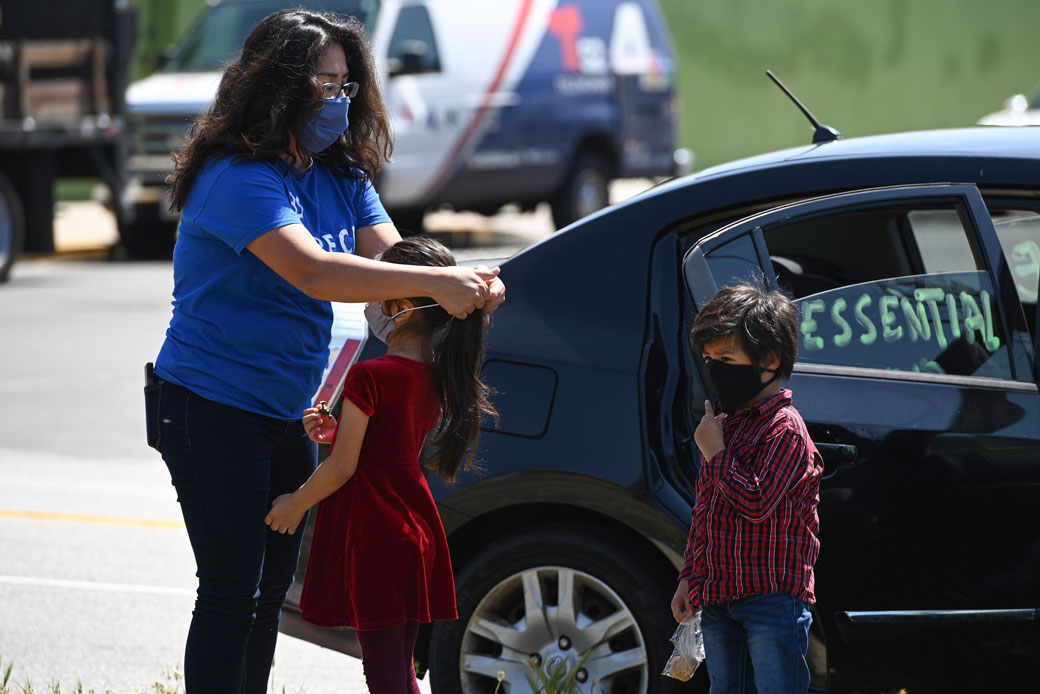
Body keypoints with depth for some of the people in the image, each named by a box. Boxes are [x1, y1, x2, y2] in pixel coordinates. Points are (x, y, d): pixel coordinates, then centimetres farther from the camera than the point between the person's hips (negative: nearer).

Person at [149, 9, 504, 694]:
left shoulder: (342, 178, 8)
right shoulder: (237, 177, -21)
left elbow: (388, 256, -3)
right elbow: (311, 272, -33)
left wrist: (470, 284, -25)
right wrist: (436, 282, -37)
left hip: (286, 413, 9)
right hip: (213, 408, -9)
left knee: (270, 592, 14)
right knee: (232, 593, -8)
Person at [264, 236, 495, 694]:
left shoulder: (368, 377, -18)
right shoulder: (432, 377, 6)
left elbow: (343, 467, -14)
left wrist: (295, 504, 0)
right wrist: (337, 431, 9)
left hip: (372, 536, -8)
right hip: (414, 532, 8)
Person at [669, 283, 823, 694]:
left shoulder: (784, 428, -12)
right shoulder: (725, 422, 14)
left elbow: (756, 501, -22)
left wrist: (714, 453, -14)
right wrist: (690, 577, 17)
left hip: (773, 599, -9)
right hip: (719, 597, 9)